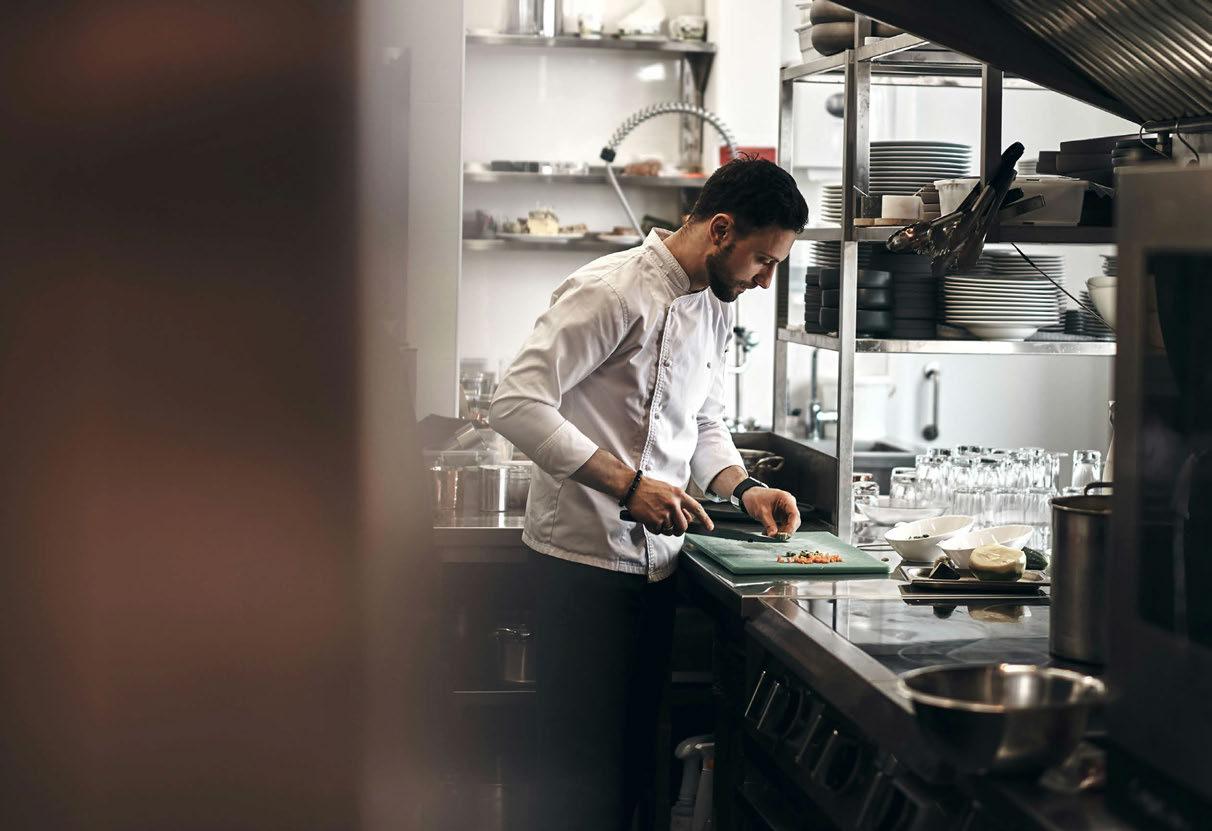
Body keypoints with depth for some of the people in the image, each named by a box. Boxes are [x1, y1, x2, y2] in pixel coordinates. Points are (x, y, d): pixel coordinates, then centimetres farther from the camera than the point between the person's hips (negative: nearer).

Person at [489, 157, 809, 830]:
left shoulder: (713, 308, 13)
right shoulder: (611, 291, -15)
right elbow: (516, 404, -21)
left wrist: (743, 488, 6)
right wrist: (627, 485, -24)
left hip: (653, 561, 9)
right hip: (587, 557, -9)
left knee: (636, 756, 14)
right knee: (582, 772, -3)